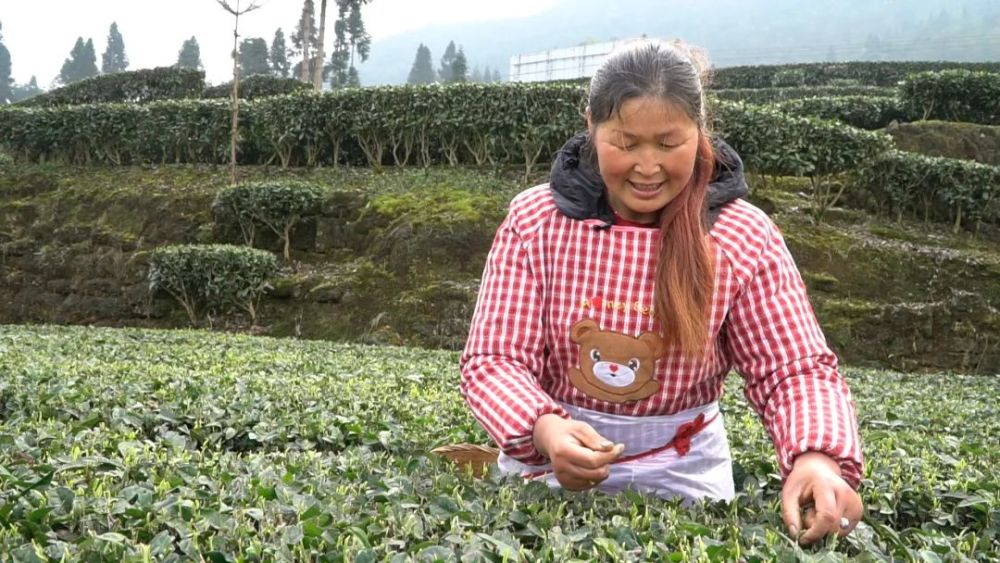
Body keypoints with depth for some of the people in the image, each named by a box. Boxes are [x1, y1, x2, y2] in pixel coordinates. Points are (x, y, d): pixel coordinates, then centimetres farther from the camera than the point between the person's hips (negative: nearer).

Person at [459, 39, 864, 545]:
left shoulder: (743, 236, -9)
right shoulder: (534, 219, -9)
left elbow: (794, 369, -10)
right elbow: (493, 361, -11)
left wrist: (817, 458, -31)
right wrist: (543, 429, -32)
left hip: (681, 473, 1)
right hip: (547, 464, 0)